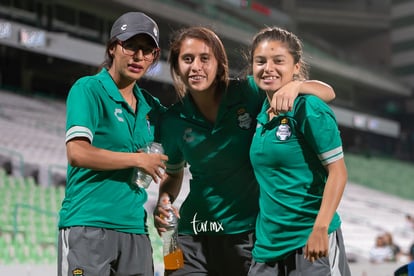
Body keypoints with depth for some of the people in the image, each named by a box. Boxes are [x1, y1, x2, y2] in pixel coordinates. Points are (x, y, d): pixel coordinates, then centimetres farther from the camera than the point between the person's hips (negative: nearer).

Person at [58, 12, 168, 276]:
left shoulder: (151, 106, 15)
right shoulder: (89, 89, -4)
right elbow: (77, 153, -17)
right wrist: (138, 160, -8)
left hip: (134, 228, 6)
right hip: (87, 224, -6)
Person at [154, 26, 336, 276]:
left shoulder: (247, 94, -8)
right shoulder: (173, 121, 0)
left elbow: (327, 93, -7)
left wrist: (295, 85, -28)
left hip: (250, 232, -2)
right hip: (195, 234, 2)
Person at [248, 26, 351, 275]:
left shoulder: (309, 109, -11)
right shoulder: (262, 114, 10)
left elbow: (338, 172, -14)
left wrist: (320, 229, -21)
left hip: (311, 240, -7)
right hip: (268, 243, 7)